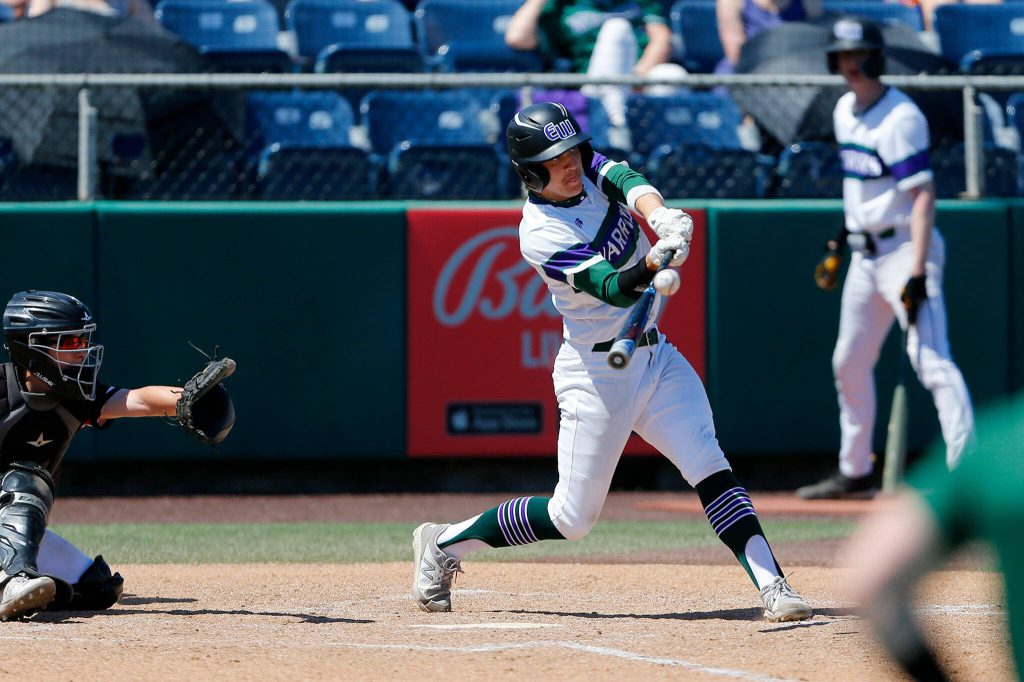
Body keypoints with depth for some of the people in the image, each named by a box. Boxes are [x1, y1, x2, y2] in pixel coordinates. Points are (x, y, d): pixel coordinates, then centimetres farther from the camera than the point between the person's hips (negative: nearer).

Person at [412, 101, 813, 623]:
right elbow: (613, 289, -31)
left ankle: (773, 587, -18)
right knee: (573, 517, 0)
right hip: (597, 372, -6)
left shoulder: (592, 171, 0)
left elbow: (628, 182, -21)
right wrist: (652, 264, -51)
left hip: (654, 355, 6)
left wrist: (661, 216, -42)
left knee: (709, 467, -11)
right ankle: (444, 545, 18)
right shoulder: (540, 234, -20)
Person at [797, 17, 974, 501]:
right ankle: (854, 474, 29)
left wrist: (917, 272, -30)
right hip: (865, 255, 9)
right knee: (850, 364, 17)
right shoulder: (845, 111, 9)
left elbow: (923, 196, -23)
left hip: (905, 248, -9)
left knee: (932, 361, -20)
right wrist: (842, 238, 22)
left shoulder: (901, 117, -17)